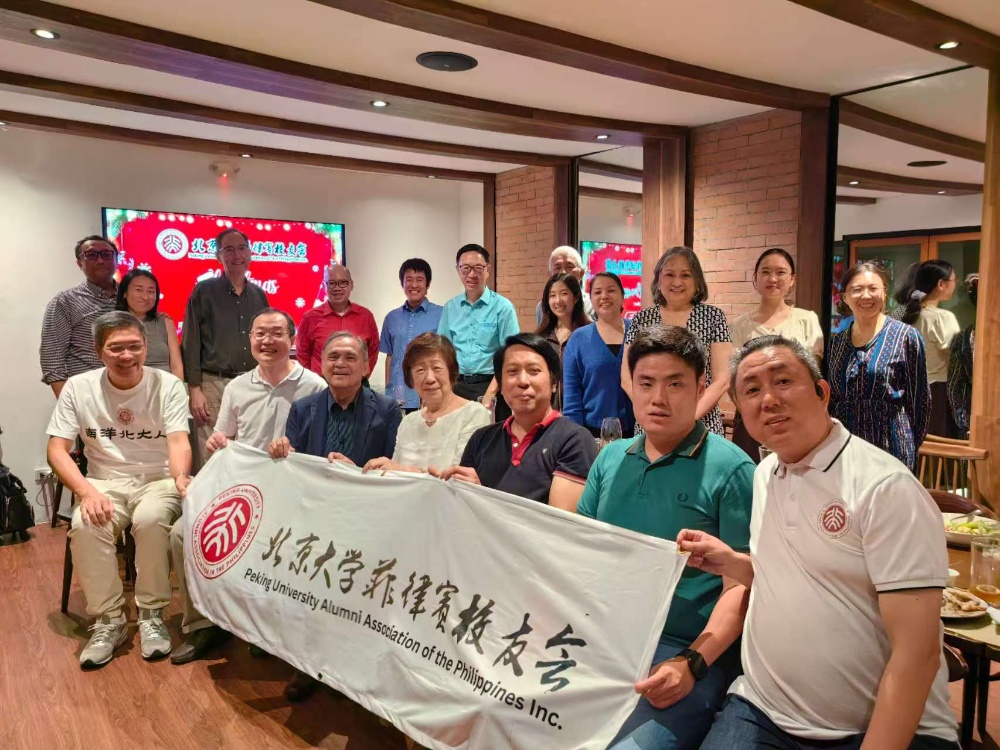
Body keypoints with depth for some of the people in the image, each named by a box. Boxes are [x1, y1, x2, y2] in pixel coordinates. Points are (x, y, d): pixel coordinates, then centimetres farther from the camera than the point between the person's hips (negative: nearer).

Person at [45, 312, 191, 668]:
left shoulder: (168, 385, -7)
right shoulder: (78, 387, -2)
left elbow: (178, 441, -18)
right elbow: (57, 449, -4)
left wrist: (180, 477, -41)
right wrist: (86, 492, -22)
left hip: (158, 480, -2)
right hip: (106, 482, 2)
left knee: (150, 519, -34)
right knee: (85, 526, -30)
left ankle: (152, 615, -12)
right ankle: (108, 620, -9)